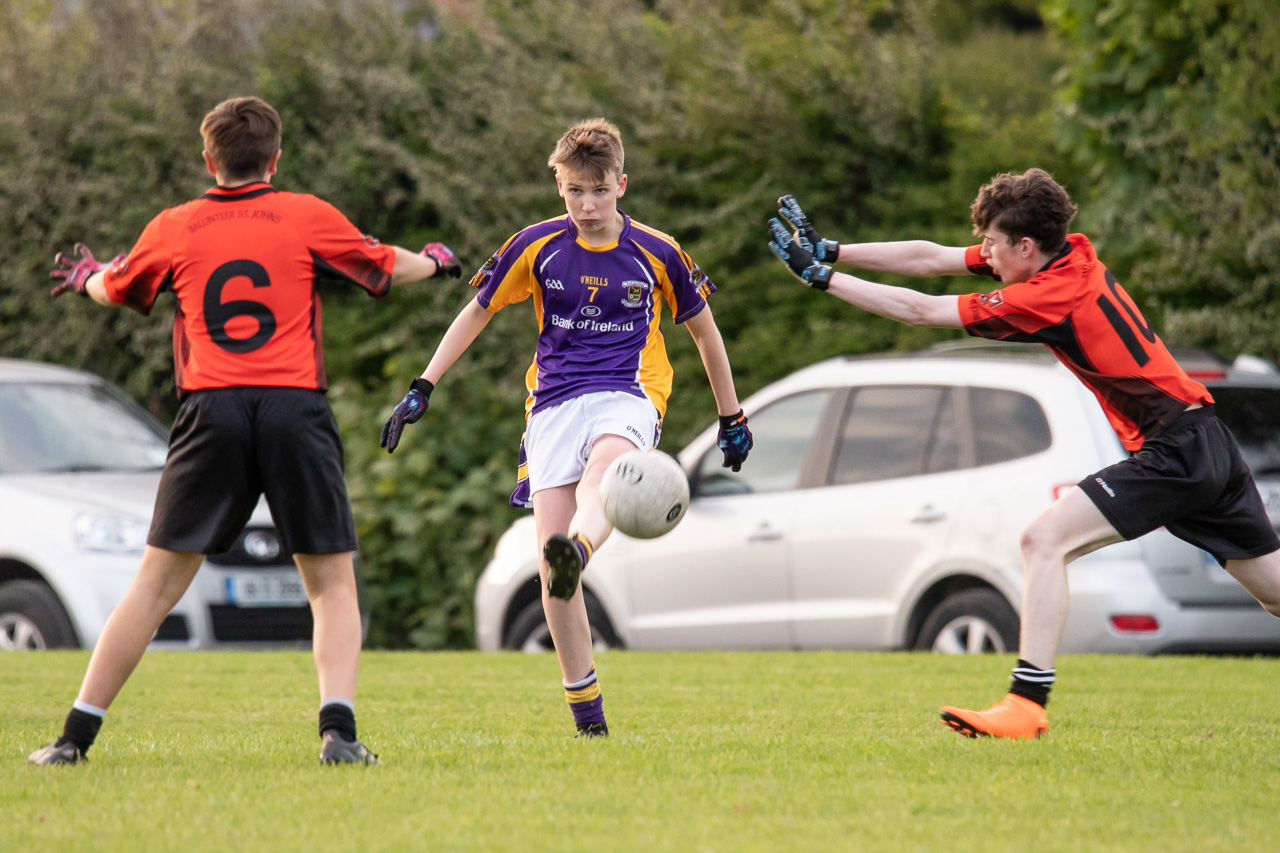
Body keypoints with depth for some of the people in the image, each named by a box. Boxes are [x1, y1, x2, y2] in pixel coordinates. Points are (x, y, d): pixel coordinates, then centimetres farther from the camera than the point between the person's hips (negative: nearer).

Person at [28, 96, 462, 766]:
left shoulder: (173, 228, 10)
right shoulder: (308, 217, 6)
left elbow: (117, 289, 29)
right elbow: (385, 268, 22)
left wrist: (85, 276, 54)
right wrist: (435, 261, 45)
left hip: (211, 410, 1)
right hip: (296, 409, -1)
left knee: (157, 583, 5)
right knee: (332, 584, 9)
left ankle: (76, 735, 5)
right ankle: (338, 730, -8)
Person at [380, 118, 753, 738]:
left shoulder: (655, 253, 4)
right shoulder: (537, 246, 6)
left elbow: (702, 328, 18)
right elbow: (477, 313, 16)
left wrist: (731, 417, 23)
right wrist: (422, 389, 10)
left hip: (627, 394, -2)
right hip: (553, 401, 2)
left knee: (601, 470, -39)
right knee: (548, 553, -11)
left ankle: (576, 556, -71)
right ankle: (584, 706, -2)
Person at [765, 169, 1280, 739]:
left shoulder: (1051, 295, -17)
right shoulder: (1072, 253, 7)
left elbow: (919, 311, -15)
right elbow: (930, 258, 10)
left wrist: (821, 276, -11)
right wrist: (831, 252, 7)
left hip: (1173, 450, -10)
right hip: (1207, 442, 10)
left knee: (1044, 539, -14)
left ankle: (1026, 705, -19)